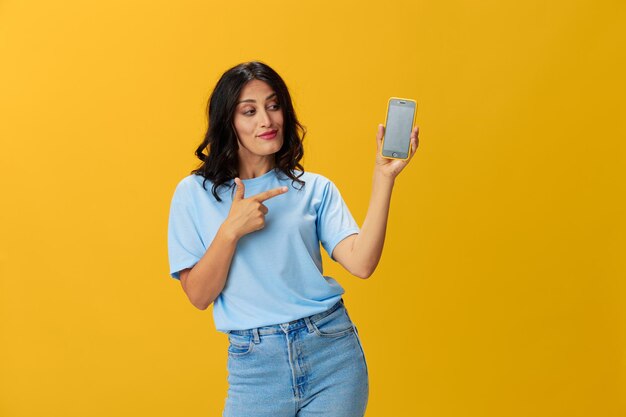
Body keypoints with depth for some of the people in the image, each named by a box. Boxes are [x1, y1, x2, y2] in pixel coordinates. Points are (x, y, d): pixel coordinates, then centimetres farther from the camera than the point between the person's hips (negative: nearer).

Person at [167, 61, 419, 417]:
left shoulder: (315, 188, 4)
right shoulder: (195, 193, 2)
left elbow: (361, 263, -11)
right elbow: (199, 295, -4)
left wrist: (384, 177, -15)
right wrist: (231, 230, -17)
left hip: (332, 351, 1)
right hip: (254, 362, -1)